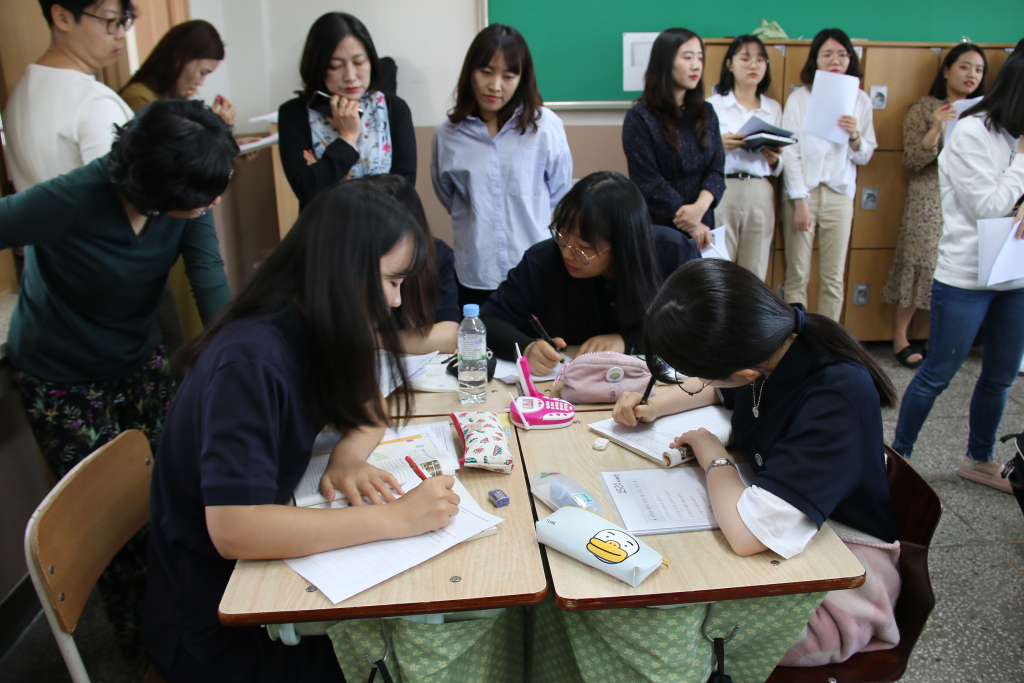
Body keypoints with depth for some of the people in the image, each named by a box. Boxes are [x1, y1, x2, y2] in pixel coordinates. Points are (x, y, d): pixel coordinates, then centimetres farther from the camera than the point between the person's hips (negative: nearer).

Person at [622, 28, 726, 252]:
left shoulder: (706, 113, 9)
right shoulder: (640, 117, -8)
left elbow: (716, 169, 2)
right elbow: (648, 182, -13)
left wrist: (700, 207, -18)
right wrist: (691, 225, -13)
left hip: (702, 227, 5)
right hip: (658, 229, -4)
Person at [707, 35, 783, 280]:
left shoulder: (774, 108, 16)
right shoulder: (713, 105, 4)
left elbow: (777, 169, 19)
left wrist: (773, 160, -3)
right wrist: (719, 144, -16)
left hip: (760, 195, 4)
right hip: (721, 193, -3)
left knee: (755, 275, 2)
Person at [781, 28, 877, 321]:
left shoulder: (860, 100, 9)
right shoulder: (799, 97, 1)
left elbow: (865, 156, 11)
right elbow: (790, 153, -5)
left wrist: (855, 137, -11)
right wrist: (800, 203, -11)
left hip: (839, 194, 3)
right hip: (801, 192, -3)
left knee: (833, 280, 3)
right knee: (797, 277, -2)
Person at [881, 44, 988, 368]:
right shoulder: (924, 108, 1)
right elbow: (912, 161, -7)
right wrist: (937, 129, -21)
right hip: (931, 199, -4)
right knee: (921, 266, -4)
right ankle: (899, 338, 7)